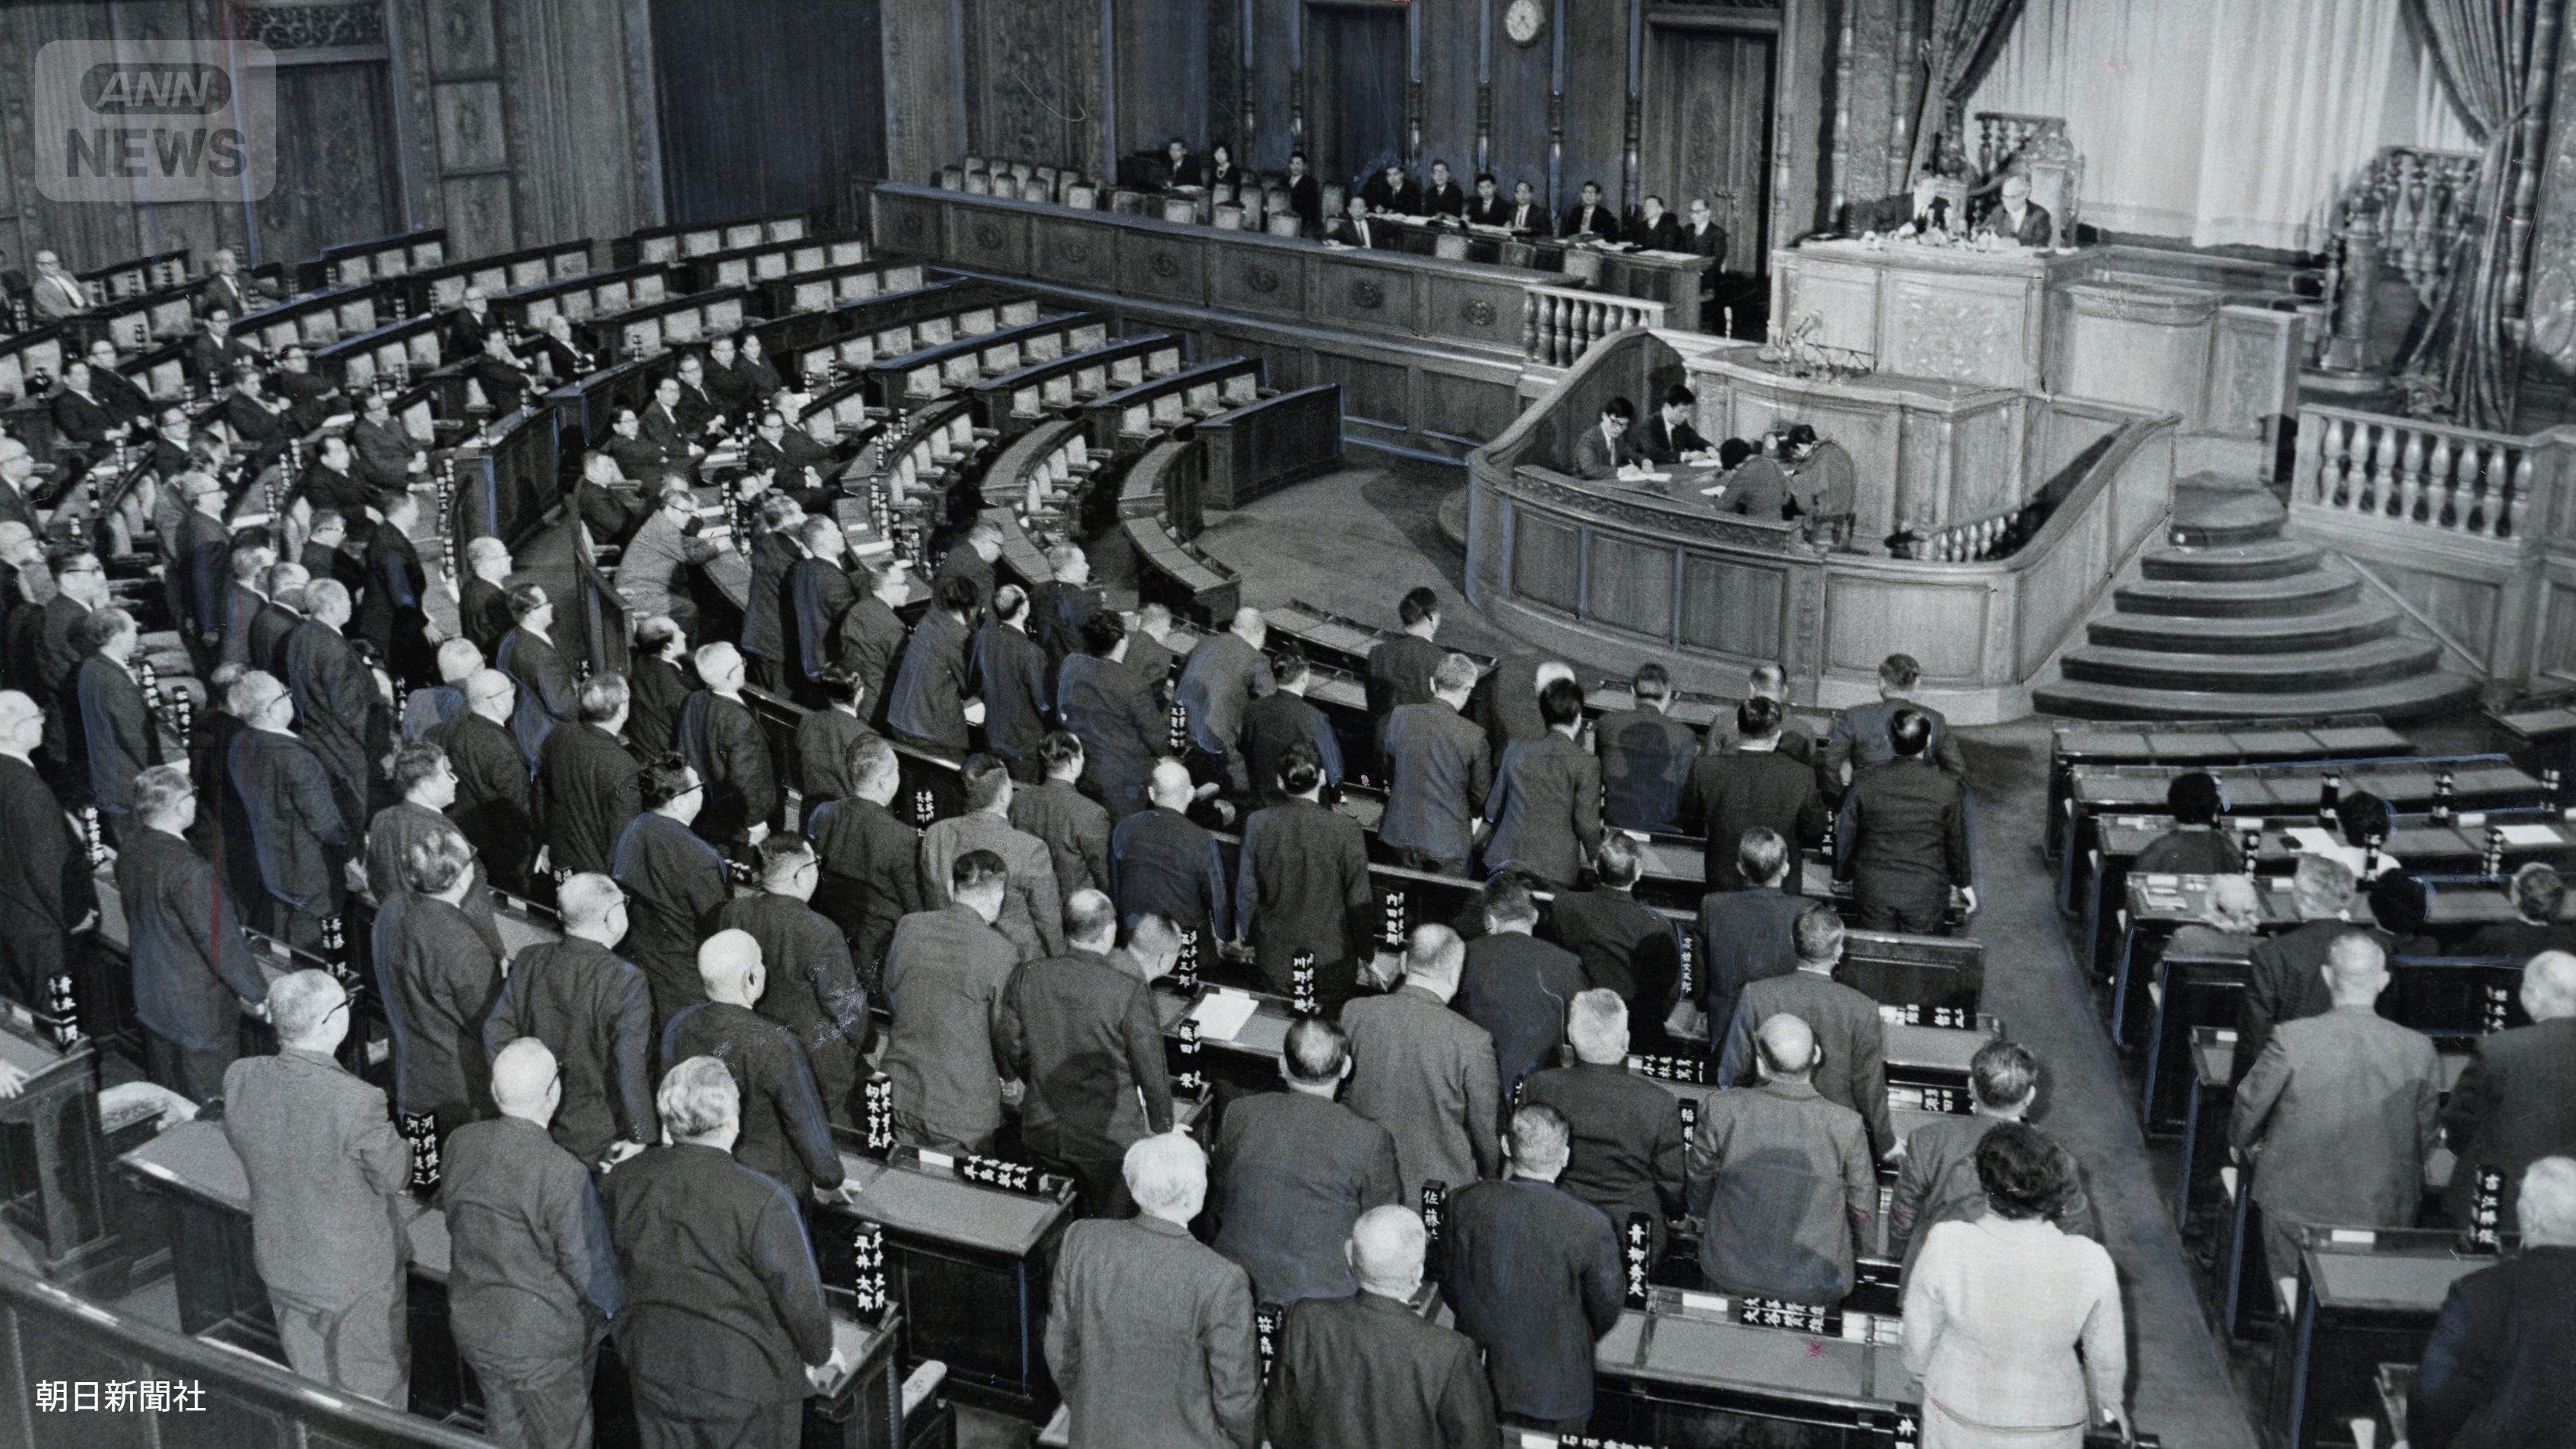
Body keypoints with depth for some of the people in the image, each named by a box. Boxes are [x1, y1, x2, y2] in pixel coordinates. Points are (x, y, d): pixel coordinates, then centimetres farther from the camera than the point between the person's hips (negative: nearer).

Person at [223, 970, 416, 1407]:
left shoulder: (240, 1079, -18)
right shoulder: (357, 1103, -34)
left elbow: (239, 1143, 1)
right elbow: (396, 1176, -18)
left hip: (280, 1260, 5)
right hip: (357, 1271, -5)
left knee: (312, 1380, 28)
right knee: (378, 1387, 20)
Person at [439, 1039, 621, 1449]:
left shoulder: (461, 1144, -10)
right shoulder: (563, 1175, -28)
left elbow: (454, 1218, 5)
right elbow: (587, 1265, -19)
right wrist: (609, 1309, 1)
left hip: (473, 1324, 6)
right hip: (542, 1339, -6)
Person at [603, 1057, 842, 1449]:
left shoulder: (623, 1181, -12)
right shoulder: (762, 1202, -27)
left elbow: (616, 1272, 4)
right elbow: (798, 1293, -17)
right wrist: (821, 1356, 0)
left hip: (655, 1369, 5)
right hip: (745, 1373, -5)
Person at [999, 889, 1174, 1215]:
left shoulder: (1026, 976, -9)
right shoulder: (1130, 992, -20)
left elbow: (1009, 1049, 3)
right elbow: (1153, 1075, -12)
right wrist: (1163, 1133, 4)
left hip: (1042, 1132, 4)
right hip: (1110, 1138, -4)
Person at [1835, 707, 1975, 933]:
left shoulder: (1864, 785, -10)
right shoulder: (1948, 789, -13)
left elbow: (1845, 838, 0)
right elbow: (1957, 843, -1)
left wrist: (1841, 876, 17)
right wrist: (1964, 883, 15)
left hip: (1873, 890, 1)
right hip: (1927, 895, -1)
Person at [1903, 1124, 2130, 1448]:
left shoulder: (1946, 1247, -30)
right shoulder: (2090, 1263, -29)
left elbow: (1920, 1332, -13)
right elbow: (2106, 1351, -10)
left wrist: (1918, 1367, 10)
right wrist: (2109, 1400, 11)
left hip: (1960, 1414, 0)